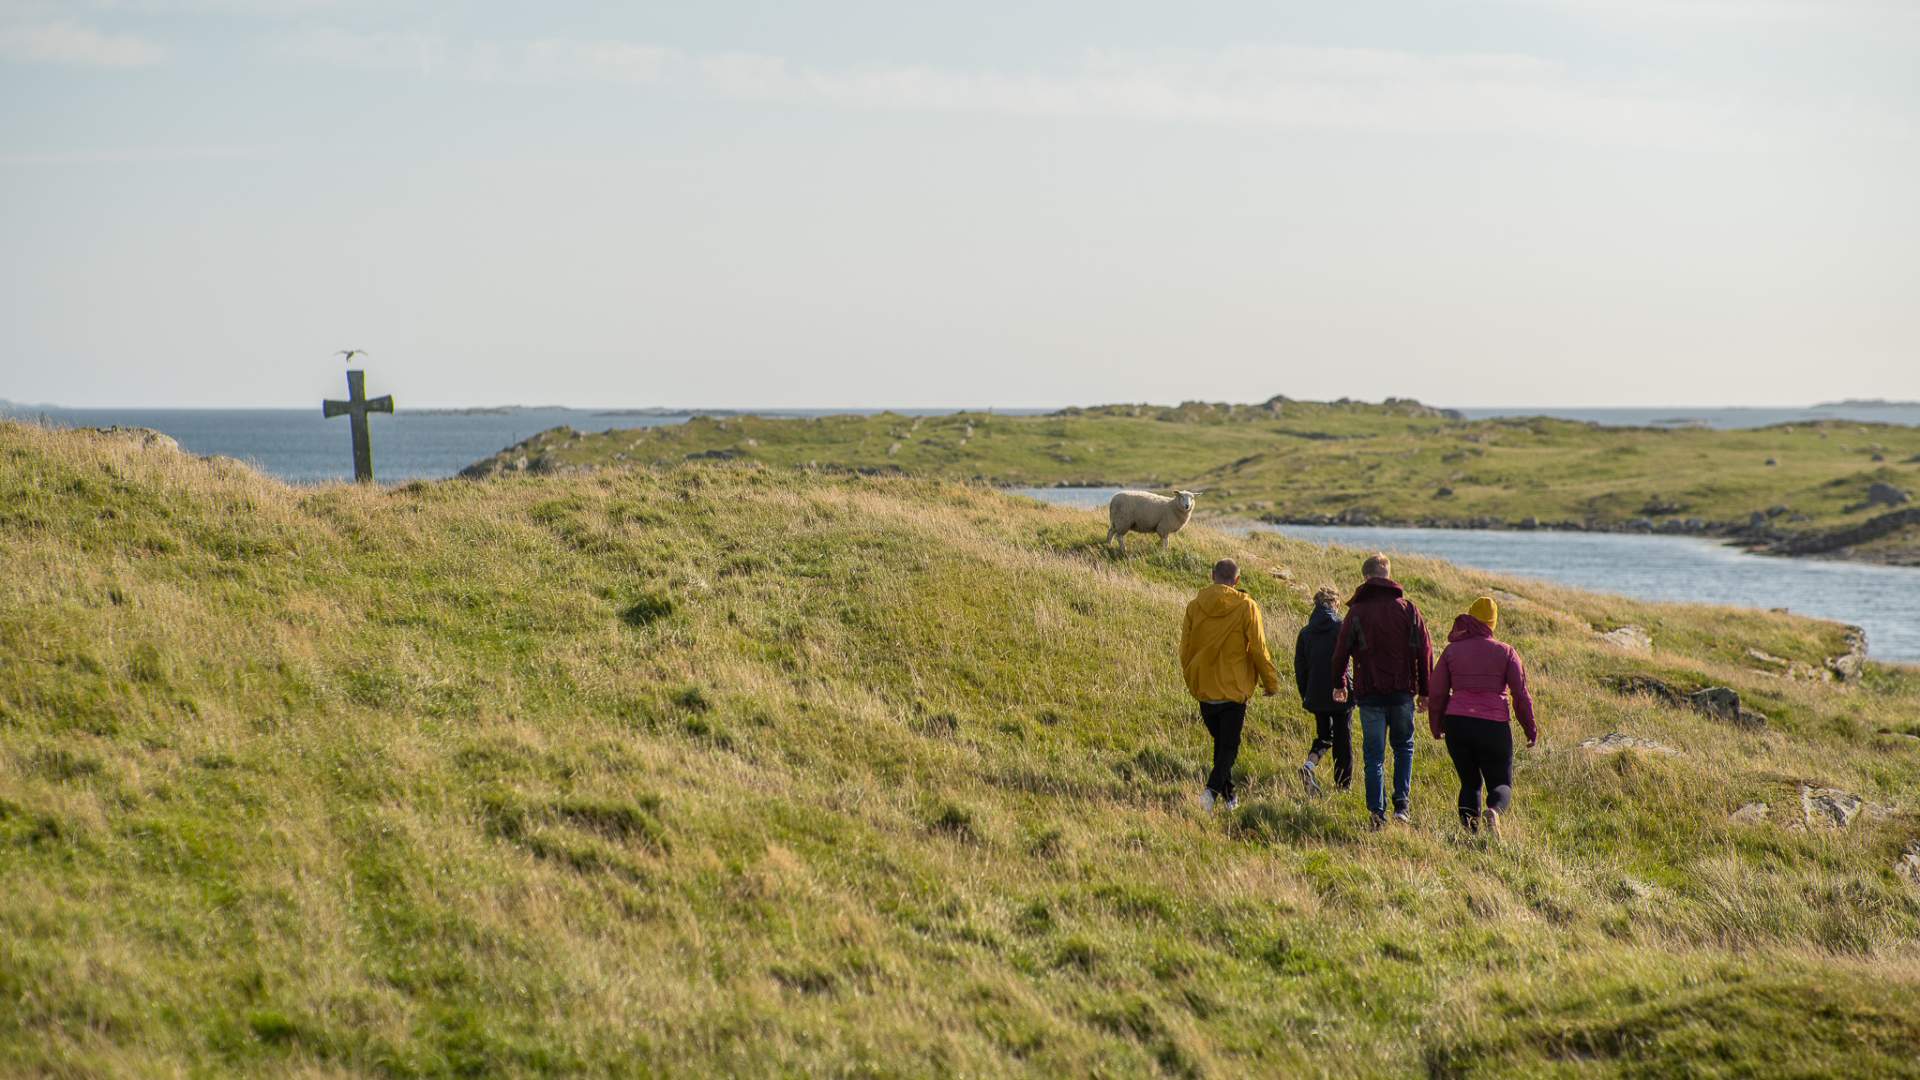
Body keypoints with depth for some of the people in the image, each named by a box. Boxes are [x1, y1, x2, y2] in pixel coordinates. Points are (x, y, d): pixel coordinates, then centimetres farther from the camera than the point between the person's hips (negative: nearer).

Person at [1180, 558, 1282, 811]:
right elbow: (1258, 650, -8)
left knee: (1220, 743, 19)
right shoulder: (1246, 607, -9)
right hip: (1234, 690, -3)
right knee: (1229, 746, 1)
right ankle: (1213, 790, -20)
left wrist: (1191, 680, 19)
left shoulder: (1195, 606, -1)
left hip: (1204, 688, 3)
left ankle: (1228, 796, 23)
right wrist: (1271, 683, 4)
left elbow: (1185, 649, 5)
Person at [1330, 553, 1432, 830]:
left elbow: (1341, 651, 1)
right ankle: (1402, 803, 3)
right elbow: (1425, 651, 2)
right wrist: (1424, 691, 10)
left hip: (1369, 693, -1)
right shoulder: (1407, 608, 2)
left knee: (1374, 755, 5)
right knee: (1403, 748, 18)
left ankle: (1377, 811, -3)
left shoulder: (1357, 610, -2)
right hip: (1402, 691, 1)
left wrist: (1338, 684, 17)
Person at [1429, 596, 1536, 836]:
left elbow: (1436, 693, 5)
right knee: (1501, 785, 8)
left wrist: (1437, 726, 19)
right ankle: (1494, 812, -26)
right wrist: (1531, 729, 9)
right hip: (1494, 726, -2)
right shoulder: (1505, 652, 3)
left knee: (1470, 783, 16)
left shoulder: (1452, 651, 7)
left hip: (1457, 725, 2)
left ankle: (1471, 832, -1)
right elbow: (1521, 694, -1)